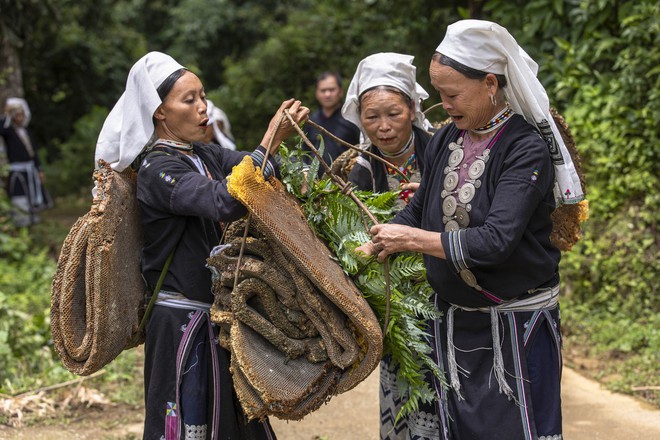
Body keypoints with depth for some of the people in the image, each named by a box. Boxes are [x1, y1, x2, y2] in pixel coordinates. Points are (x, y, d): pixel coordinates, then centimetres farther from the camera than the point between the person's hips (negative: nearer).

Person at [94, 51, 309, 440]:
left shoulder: (204, 156, 9)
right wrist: (271, 141, -34)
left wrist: (282, 135, -24)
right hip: (182, 321, -8)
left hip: (218, 312, 8)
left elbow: (251, 166, -5)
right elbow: (223, 203, -32)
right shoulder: (158, 169, -17)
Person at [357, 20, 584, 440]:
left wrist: (409, 239, -21)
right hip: (452, 317, 6)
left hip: (514, 324, -6)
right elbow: (417, 213, 14)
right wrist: (366, 253, -1)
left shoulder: (528, 149, -17)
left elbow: (495, 241, -26)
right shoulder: (445, 141, 3)